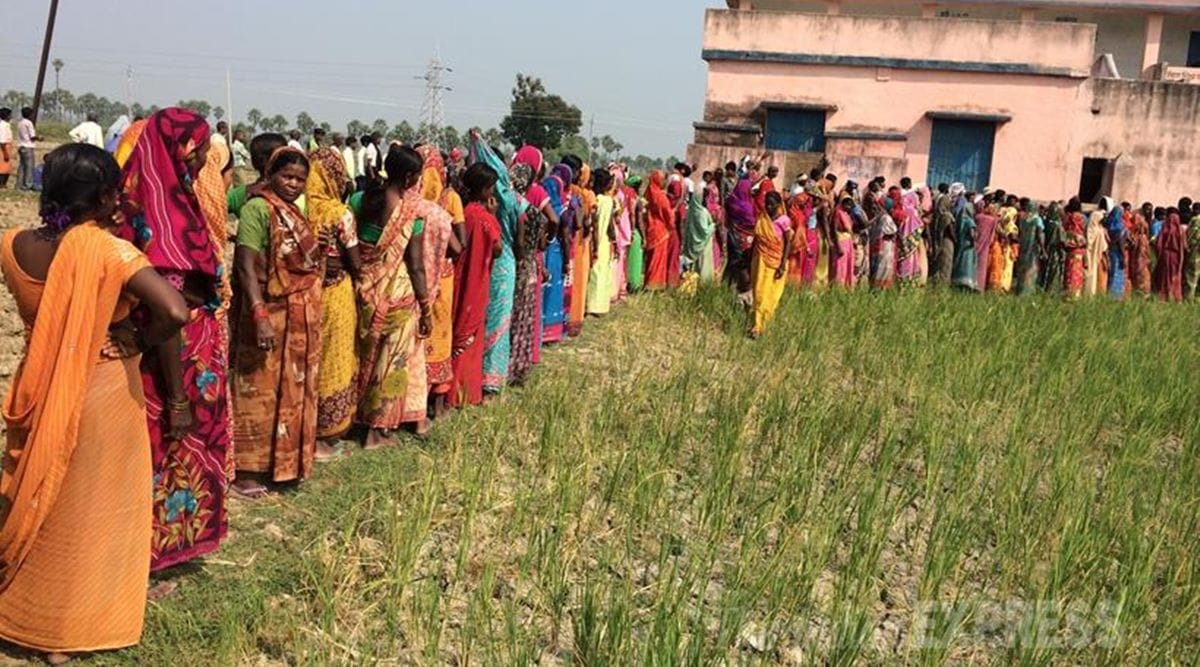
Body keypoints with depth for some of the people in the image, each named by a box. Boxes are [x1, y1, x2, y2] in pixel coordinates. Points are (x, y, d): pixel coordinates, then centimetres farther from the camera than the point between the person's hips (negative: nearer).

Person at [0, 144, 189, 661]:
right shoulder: (110, 251, -23)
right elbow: (176, 312, -33)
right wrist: (139, 342, -14)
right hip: (102, 397, -5)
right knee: (92, 509, 14)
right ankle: (68, 629, 28)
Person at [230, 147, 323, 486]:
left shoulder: (297, 211, 12)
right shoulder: (257, 209, -14)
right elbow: (245, 266, -21)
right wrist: (260, 317, -28)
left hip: (301, 320, 8)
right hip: (271, 316, -8)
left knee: (295, 390, 15)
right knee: (260, 391, -1)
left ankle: (286, 462, 28)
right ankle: (247, 470, 8)